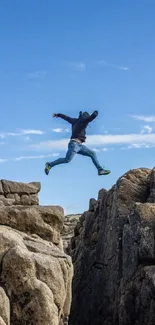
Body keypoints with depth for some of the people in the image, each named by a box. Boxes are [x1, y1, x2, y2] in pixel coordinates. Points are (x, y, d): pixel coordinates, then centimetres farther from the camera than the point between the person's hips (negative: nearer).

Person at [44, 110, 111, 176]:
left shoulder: (75, 120, 20)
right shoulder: (83, 120, -2)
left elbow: (66, 117, 35)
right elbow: (94, 116, -11)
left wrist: (58, 115, 53)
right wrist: (95, 112, 13)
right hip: (74, 143, -10)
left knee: (93, 154, 4)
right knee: (67, 160, -16)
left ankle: (100, 170, -1)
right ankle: (49, 165, -5)